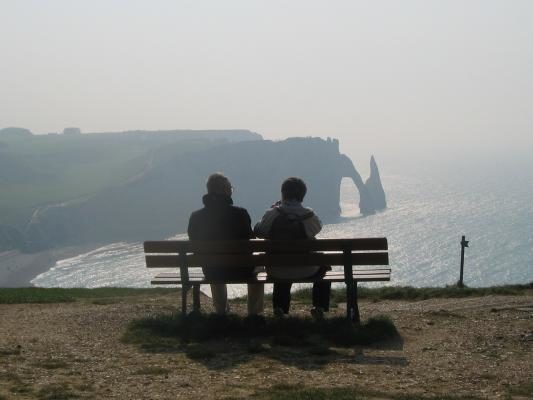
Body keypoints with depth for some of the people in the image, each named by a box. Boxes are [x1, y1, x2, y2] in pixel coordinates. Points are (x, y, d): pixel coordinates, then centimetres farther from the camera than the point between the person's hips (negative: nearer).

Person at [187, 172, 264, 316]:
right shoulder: (239, 213, -21)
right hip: (239, 271, -3)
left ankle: (221, 310, 53)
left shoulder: (196, 217, -12)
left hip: (211, 272, 3)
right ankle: (253, 312, 35)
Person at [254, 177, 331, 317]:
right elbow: (317, 228, 4)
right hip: (305, 271, -2)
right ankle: (319, 306, 28)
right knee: (324, 264, 31)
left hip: (276, 271, 2)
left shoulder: (272, 214, -14)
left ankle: (280, 306, 40)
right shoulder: (308, 215, -16)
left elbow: (258, 231, 0)